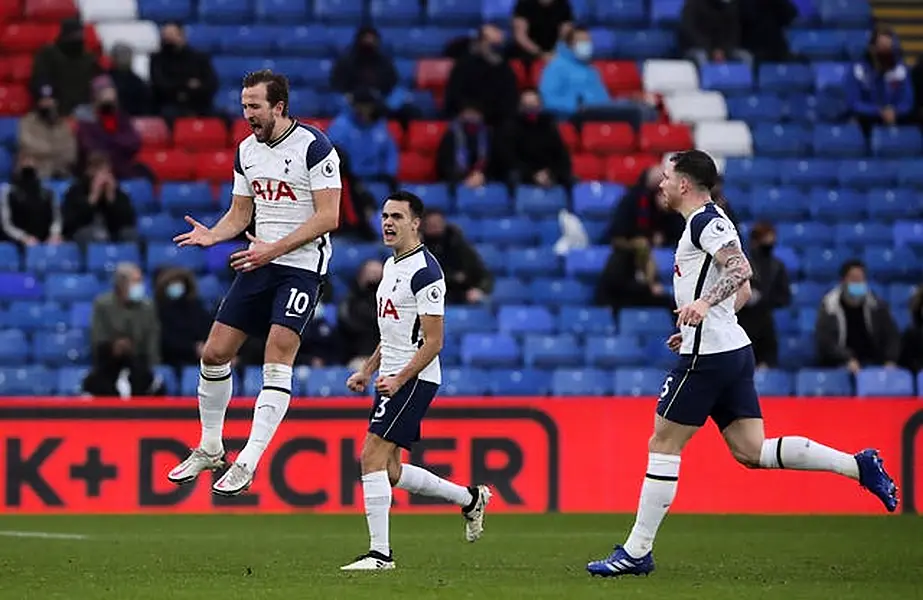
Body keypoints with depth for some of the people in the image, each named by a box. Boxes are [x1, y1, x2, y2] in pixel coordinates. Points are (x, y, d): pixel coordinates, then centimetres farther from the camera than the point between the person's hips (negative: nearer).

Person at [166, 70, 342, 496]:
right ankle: (210, 449, 20)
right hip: (258, 264, 7)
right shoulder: (247, 150, 9)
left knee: (277, 360, -16)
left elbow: (328, 217, -16)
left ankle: (247, 463, -17)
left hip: (301, 265, -7)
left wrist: (274, 249, -22)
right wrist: (211, 235, -4)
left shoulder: (313, 147, -12)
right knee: (215, 353, 3)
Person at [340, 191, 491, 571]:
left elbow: (433, 342, -18)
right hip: (393, 377, 10)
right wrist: (367, 371, 21)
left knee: (373, 456, -15)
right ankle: (470, 498, 27)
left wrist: (399, 380, -24)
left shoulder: (424, 271, -14)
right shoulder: (392, 265, 16)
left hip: (414, 379, -10)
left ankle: (380, 552, -13)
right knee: (390, 472, 11)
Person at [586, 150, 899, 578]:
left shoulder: (705, 221, -9)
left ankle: (637, 552, 0)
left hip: (707, 356, -10)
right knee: (752, 451, 4)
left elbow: (741, 269, -25)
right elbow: (742, 293, 28)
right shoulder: (709, 222, 22)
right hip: (732, 350, 10)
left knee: (663, 446, -3)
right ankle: (859, 466, -3)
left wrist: (704, 302, -39)